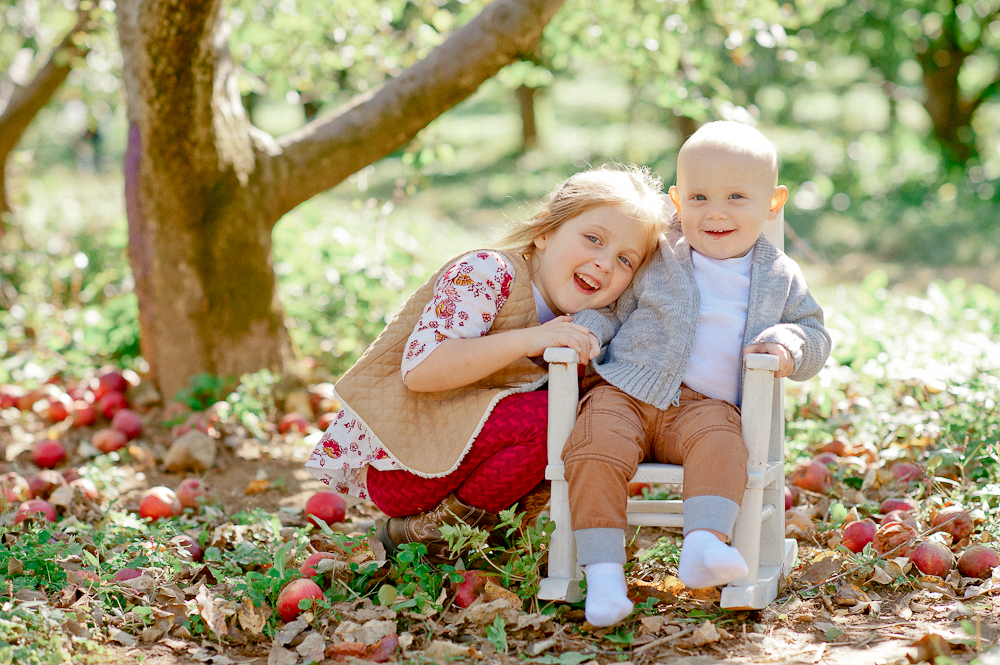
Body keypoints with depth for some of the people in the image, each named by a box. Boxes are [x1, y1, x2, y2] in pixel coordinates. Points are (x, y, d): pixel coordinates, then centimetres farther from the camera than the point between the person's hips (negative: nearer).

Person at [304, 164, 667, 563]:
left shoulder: (567, 320, 8)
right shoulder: (485, 274, -17)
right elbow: (419, 369, -27)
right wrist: (527, 341, -33)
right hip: (391, 460, -8)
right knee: (544, 419, -25)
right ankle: (419, 530, -10)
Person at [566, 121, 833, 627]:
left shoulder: (779, 278, 13)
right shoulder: (654, 258, 8)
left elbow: (814, 332, 18)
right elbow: (610, 303, 15)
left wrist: (789, 346, -6)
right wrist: (583, 332, -7)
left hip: (706, 406, 1)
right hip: (626, 393, 0)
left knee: (719, 443, -34)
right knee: (596, 449, -29)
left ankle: (703, 546, -46)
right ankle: (603, 573, -30)